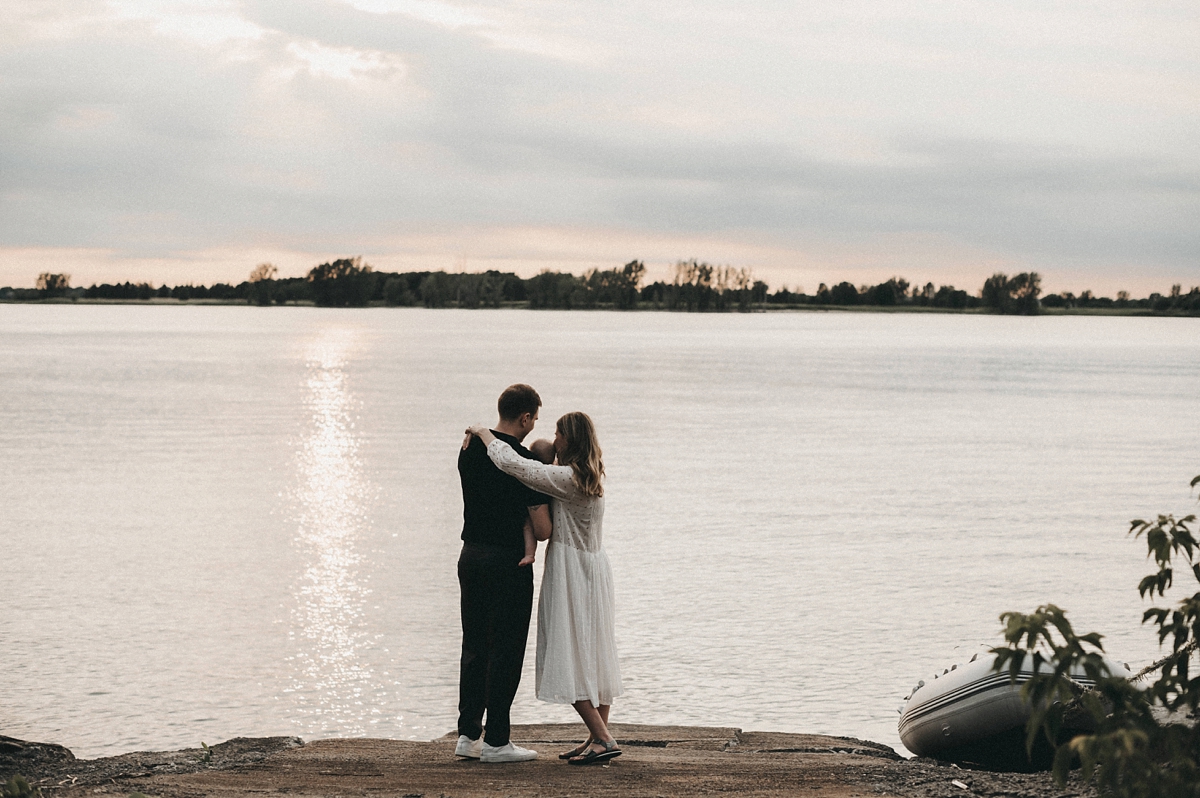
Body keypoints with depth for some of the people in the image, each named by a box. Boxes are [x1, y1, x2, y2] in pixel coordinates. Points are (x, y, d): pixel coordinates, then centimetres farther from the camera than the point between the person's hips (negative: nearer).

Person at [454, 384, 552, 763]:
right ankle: (495, 741, 2)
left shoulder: (470, 447, 5)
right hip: (508, 561, -7)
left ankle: (468, 733, 15)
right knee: (505, 651, 0)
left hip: (470, 556, 7)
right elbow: (542, 529, -16)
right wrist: (549, 523, 6)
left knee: (474, 647, 13)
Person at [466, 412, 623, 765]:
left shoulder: (566, 478, -19)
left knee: (570, 658, -7)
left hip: (572, 572, -9)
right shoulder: (592, 477, 9)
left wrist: (484, 433, -7)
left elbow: (513, 464, -22)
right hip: (593, 567, 9)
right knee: (594, 655, 11)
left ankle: (603, 738, -12)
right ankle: (599, 737, 15)